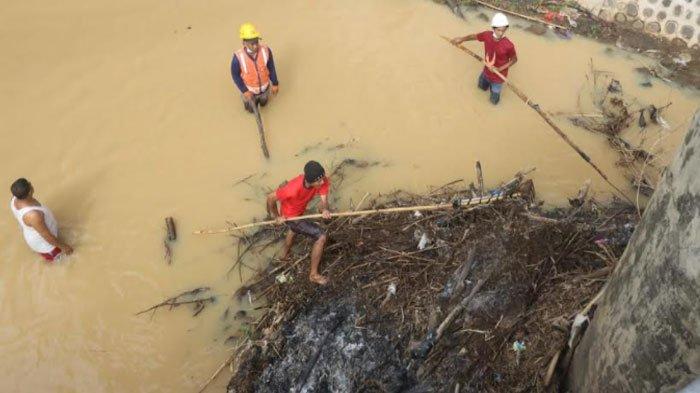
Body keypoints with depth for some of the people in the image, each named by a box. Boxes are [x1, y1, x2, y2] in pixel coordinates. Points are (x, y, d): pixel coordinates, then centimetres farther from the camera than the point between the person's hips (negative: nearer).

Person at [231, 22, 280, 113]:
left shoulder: (266, 51, -30)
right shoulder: (238, 57, -36)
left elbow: (271, 67, -11)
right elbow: (235, 74, -18)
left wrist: (275, 83, -3)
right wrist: (244, 90, -18)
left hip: (264, 87, 2)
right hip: (249, 90, -2)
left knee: (263, 103, 31)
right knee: (251, 109, 24)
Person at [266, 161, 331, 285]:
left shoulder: (322, 181, -28)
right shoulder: (294, 189, -42)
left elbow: (324, 199, -26)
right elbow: (270, 198, -28)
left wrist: (325, 210, -51)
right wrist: (276, 216, -12)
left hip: (300, 211, 8)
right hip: (291, 216, -8)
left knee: (294, 229, 37)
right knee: (321, 237, -12)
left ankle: (285, 255, 69)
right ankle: (313, 274, 6)